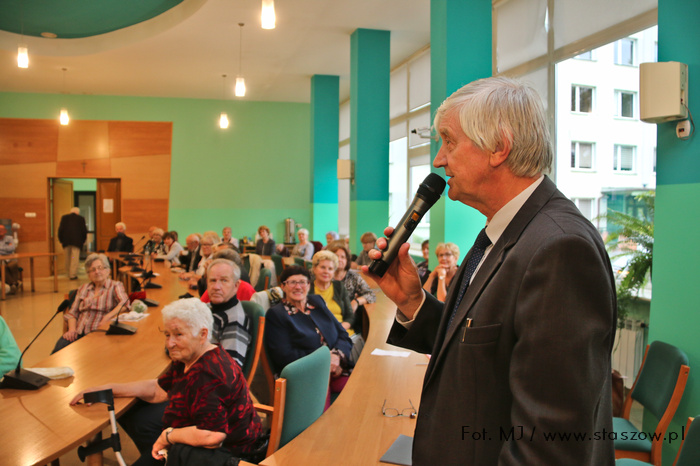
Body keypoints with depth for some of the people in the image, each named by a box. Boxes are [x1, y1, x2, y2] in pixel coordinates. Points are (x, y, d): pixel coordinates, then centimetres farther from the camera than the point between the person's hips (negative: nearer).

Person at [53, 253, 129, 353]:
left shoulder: (115, 286, 10)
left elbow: (124, 303, -9)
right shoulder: (83, 288, 25)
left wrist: (107, 317, -21)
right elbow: (72, 313, 19)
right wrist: (72, 329, -1)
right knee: (58, 350, -27)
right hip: (78, 333, 4)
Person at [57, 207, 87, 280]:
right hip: (76, 241, -3)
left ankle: (68, 273, 23)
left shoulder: (64, 217, 9)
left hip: (66, 241, 3)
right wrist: (83, 241, 12)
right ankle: (73, 274, -7)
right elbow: (84, 230, 1)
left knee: (68, 258, 15)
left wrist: (61, 240, 9)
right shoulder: (81, 218, 3)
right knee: (75, 258, -3)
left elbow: (60, 229, 4)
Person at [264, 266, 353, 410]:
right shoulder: (276, 314, 4)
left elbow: (344, 336, 15)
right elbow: (284, 356, -6)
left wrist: (337, 355, -7)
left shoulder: (317, 302, 19)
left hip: (336, 370, 5)